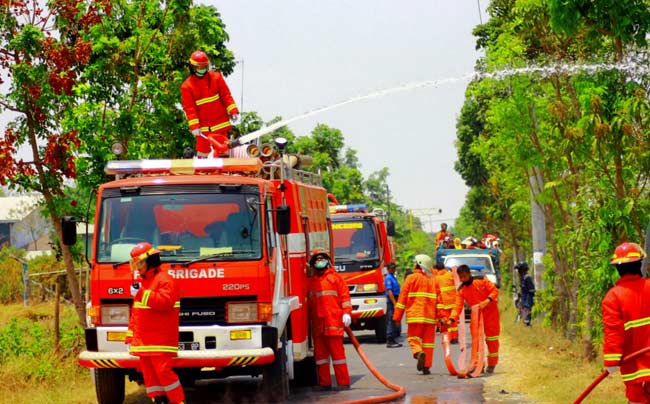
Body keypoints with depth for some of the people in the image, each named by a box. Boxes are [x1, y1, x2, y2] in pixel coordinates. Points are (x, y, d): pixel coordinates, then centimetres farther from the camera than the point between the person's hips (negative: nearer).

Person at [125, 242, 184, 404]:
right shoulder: (140, 281, 20)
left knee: (163, 370, -13)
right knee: (149, 372, 5)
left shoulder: (165, 280, -8)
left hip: (160, 340, -9)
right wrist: (130, 335, 22)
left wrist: (142, 293, -26)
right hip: (143, 340, 9)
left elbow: (165, 302, -26)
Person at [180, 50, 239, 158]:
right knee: (203, 151, 3)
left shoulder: (216, 77, 2)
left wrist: (233, 111, -6)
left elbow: (226, 95, 3)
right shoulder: (187, 86, -5)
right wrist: (194, 127, -14)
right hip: (203, 127, -2)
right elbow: (189, 109, -7)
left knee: (222, 149, 8)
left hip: (220, 124, 2)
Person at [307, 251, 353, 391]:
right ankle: (324, 383, 11)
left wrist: (346, 313, -9)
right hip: (317, 322, 5)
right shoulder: (311, 281, 17)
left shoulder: (335, 277, 6)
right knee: (320, 352, 6)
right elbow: (308, 302, 22)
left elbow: (344, 295, 1)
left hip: (333, 320, -5)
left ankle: (343, 382, -3)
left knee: (337, 351, -6)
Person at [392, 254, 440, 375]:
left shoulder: (411, 278, -2)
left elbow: (402, 298, -2)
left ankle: (418, 353, -28)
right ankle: (426, 366, 8)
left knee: (413, 338, 3)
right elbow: (439, 300, 7)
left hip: (415, 315, -3)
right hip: (430, 316, 3)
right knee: (428, 340, 9)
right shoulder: (433, 281, 10)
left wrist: (397, 316, 2)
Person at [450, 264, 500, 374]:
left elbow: (494, 290, -8)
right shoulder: (461, 290, -1)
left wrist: (487, 301, -25)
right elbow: (458, 306, -6)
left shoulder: (481, 281, -9)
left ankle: (491, 365, 11)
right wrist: (452, 319, -20)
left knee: (492, 339, 1)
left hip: (490, 312, -3)